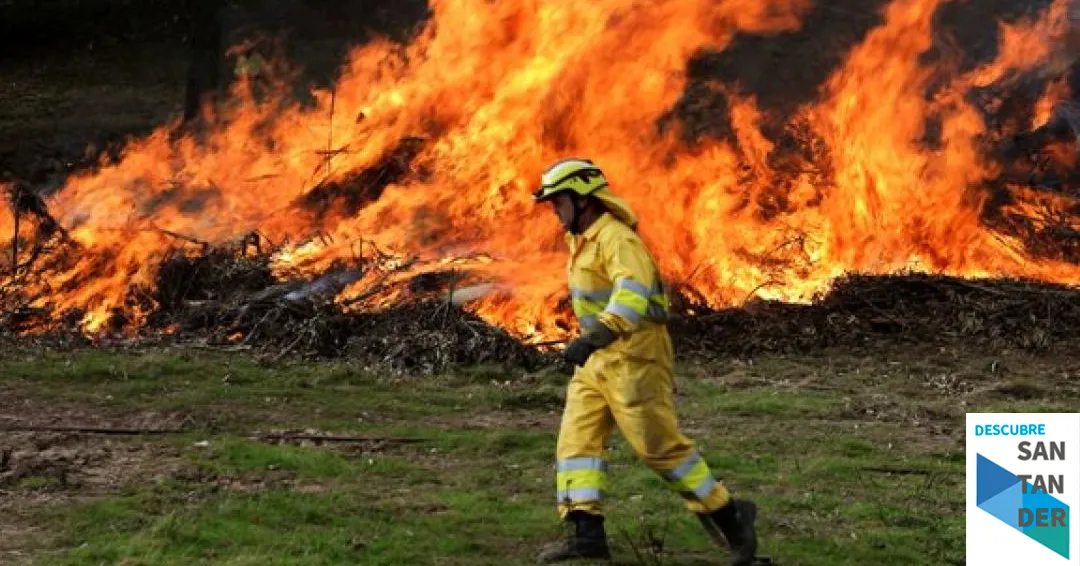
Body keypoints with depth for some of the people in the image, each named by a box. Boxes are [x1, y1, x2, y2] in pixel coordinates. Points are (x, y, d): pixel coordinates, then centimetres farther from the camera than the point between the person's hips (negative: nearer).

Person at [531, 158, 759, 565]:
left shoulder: (616, 238, -17)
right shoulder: (583, 241, 15)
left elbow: (633, 291, -34)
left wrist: (596, 335, -46)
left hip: (632, 356, -10)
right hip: (598, 360, 10)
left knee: (659, 445, -6)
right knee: (576, 438, -2)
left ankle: (728, 515, 7)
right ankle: (587, 533, -7)